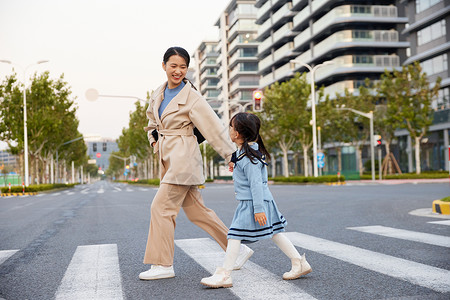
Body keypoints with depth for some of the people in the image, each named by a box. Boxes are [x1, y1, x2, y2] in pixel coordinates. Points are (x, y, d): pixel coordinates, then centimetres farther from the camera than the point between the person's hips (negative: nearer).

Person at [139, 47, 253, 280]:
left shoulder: (192, 98, -10)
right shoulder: (158, 95, 12)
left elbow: (214, 128, -11)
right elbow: (152, 123, 28)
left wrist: (232, 156, -12)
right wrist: (154, 142, 12)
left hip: (184, 158, -8)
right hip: (168, 160, 8)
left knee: (161, 206, -9)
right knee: (196, 210, 10)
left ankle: (163, 265, 2)